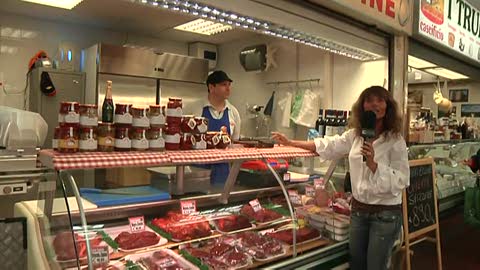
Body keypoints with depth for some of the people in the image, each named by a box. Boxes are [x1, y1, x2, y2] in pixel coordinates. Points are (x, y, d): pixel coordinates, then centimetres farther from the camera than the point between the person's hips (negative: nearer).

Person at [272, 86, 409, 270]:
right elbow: (329, 145, 9)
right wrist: (291, 143, 8)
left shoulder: (395, 140, -14)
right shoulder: (356, 134, 2)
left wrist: (372, 163, -29)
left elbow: (399, 181, -17)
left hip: (385, 214, -5)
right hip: (358, 209, 5)